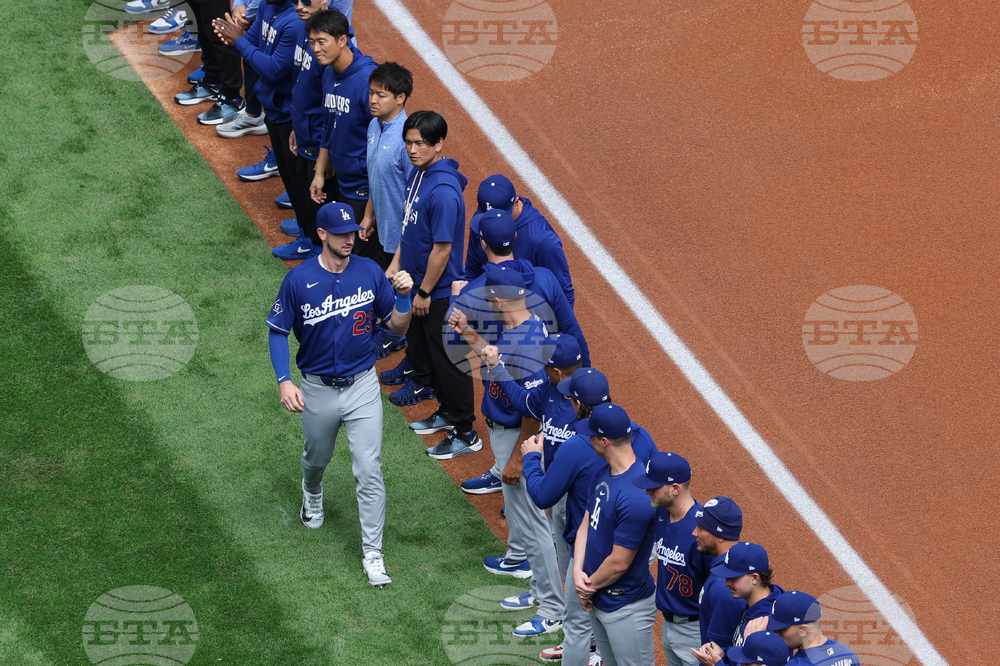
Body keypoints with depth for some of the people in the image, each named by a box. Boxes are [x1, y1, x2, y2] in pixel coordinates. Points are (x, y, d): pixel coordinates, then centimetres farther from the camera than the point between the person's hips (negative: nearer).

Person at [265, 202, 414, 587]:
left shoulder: (370, 273, -7)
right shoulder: (299, 280, -13)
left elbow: (398, 327, 0)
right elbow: (277, 331, -3)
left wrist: (404, 294, -20)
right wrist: (284, 381, -13)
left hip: (362, 386, 0)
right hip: (317, 389, 0)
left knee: (369, 471, -6)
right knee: (317, 457, 23)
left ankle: (372, 555, 1)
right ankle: (312, 495, 60)